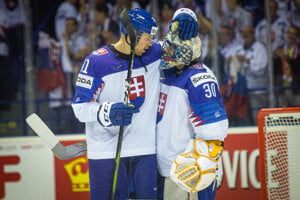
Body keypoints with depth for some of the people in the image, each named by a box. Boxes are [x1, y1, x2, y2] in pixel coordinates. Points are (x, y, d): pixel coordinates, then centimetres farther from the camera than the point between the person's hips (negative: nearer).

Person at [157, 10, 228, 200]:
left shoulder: (199, 78, -16)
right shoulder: (168, 73, 13)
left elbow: (214, 127, -22)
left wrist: (203, 162, -25)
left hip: (191, 169, -9)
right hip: (170, 167, 9)